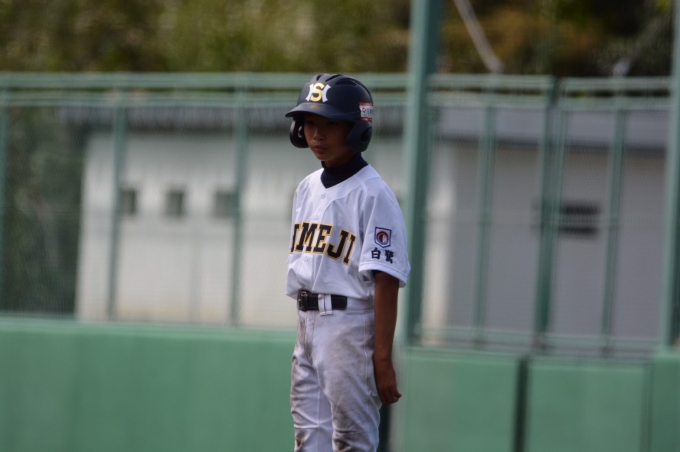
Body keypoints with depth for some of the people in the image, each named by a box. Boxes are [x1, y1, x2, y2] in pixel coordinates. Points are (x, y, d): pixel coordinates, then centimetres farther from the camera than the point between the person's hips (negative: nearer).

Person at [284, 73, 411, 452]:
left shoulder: (373, 194, -11)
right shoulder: (308, 188, 15)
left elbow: (386, 282, -15)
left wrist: (383, 360, -20)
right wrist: (305, 337, 17)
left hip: (351, 325, -8)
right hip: (308, 326, 8)